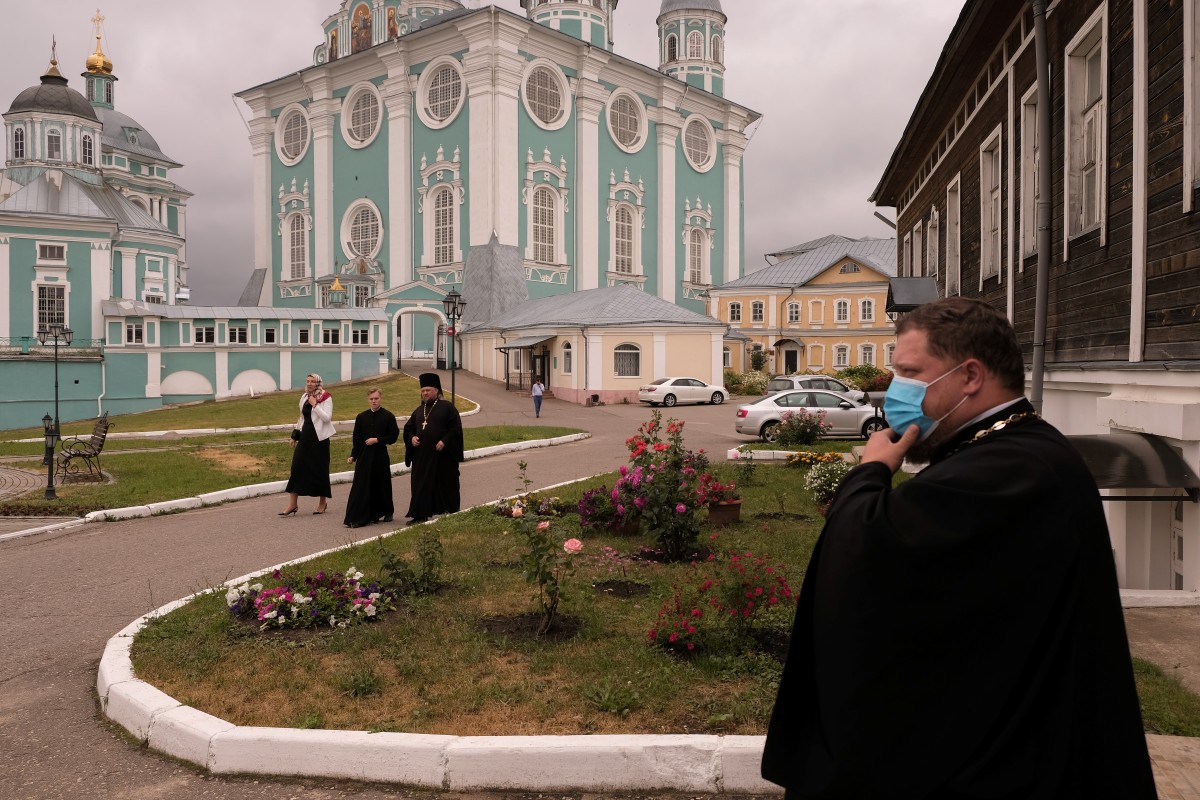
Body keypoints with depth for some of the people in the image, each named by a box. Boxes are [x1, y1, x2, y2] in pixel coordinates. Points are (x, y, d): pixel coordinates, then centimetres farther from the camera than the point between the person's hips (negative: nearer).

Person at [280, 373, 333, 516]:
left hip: (319, 438, -6)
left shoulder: (326, 398, -6)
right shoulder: (304, 398, 12)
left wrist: (315, 405, -19)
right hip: (305, 437, 6)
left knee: (319, 469, 2)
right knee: (297, 467, -1)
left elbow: (327, 417, -17)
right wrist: (295, 435, 19)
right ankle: (293, 503, 4)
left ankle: (323, 501, 18)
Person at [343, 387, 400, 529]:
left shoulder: (388, 416, -2)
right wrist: (353, 455, 4)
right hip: (364, 457, 2)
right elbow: (357, 439, 9)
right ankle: (356, 518, -2)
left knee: (382, 485, 9)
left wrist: (377, 440, -13)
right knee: (361, 487, -3)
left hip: (381, 456, -2)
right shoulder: (361, 417, 7)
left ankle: (387, 512, 29)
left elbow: (393, 437, -4)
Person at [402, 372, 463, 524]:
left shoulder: (447, 407, -2)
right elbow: (408, 427, 21)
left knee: (445, 484, 2)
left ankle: (450, 512, 13)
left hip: (442, 455, -5)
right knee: (421, 485, 4)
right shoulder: (419, 410, 16)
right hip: (422, 455, 6)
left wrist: (445, 441, -18)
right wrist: (412, 437, 1)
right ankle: (420, 515, 8)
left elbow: (456, 428, -8)